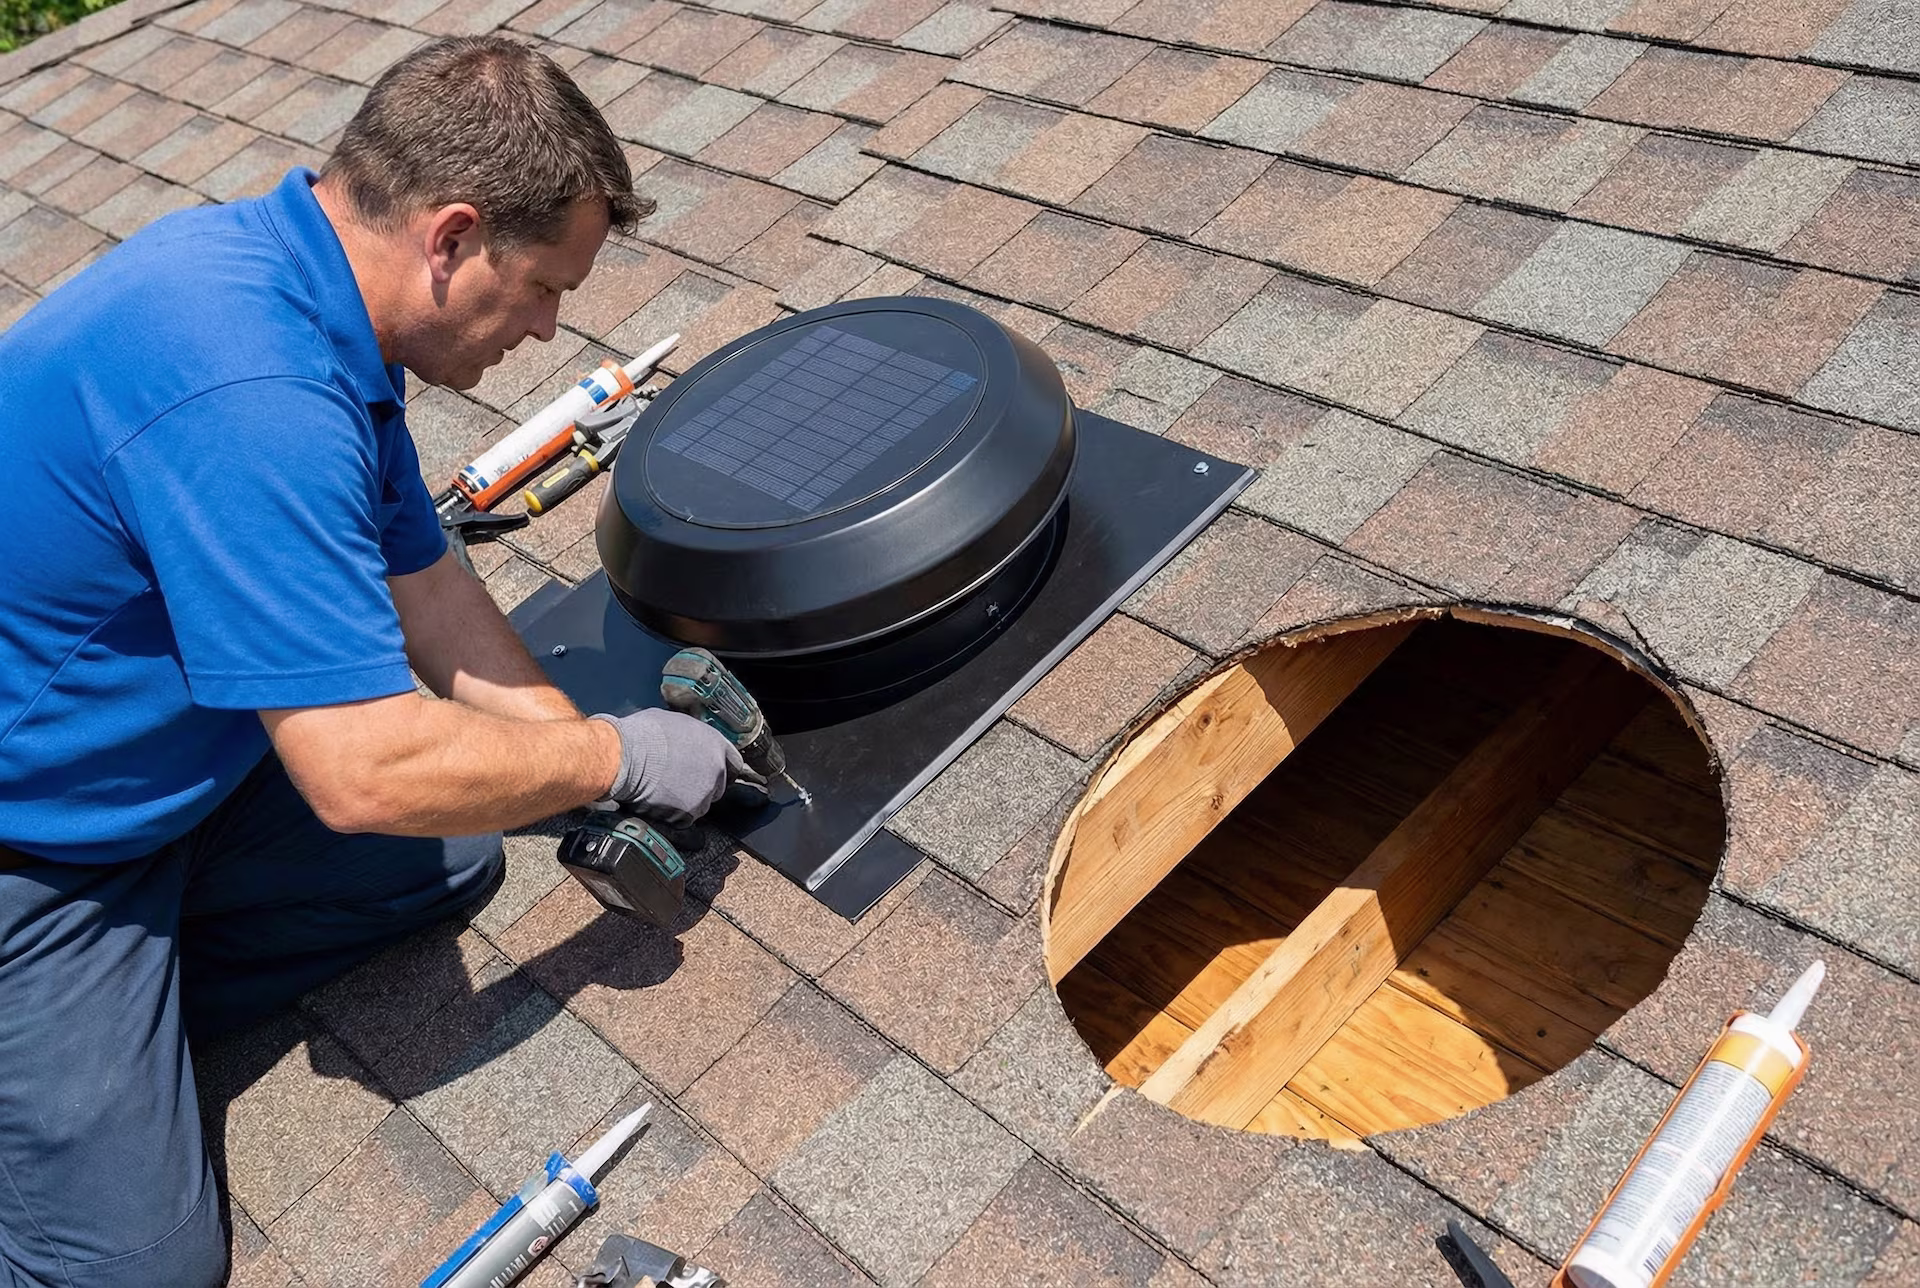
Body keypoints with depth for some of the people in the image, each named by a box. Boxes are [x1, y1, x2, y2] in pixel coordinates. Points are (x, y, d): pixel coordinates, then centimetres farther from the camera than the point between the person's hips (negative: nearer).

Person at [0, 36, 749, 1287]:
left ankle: (123, 1011, 9)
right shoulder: (248, 390, -34)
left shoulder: (299, 283, -3)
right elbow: (368, 771, -33)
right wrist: (617, 756, -18)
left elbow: (421, 580, 6)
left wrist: (584, 776, 3)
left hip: (156, 774, 9)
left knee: (451, 853, 7)